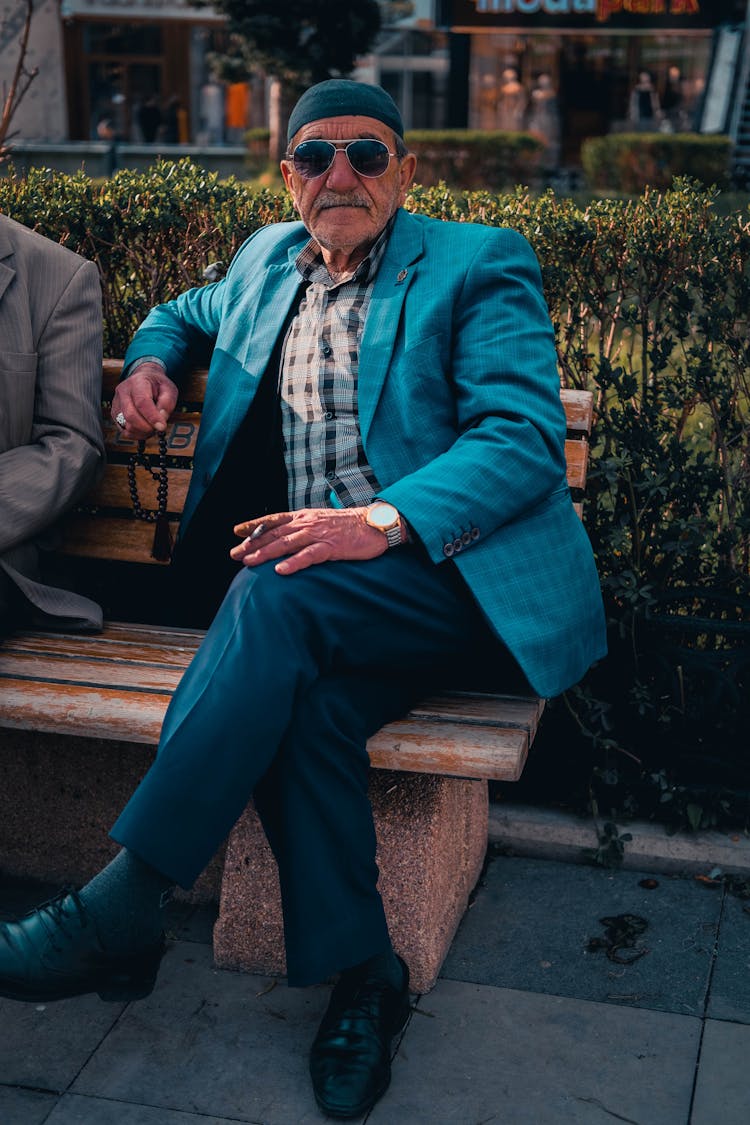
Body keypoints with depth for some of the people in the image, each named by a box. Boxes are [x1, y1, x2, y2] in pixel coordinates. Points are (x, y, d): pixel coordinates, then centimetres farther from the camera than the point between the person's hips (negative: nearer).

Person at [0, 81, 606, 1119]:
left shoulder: (481, 266, 1)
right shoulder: (268, 260, 19)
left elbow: (525, 438, -11)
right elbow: (189, 311, 40)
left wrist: (383, 521, -27)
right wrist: (152, 359, 14)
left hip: (457, 566, -4)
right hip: (329, 595, 4)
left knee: (279, 597, -32)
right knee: (305, 701, -31)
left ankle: (119, 913, -27)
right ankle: (361, 975, -16)